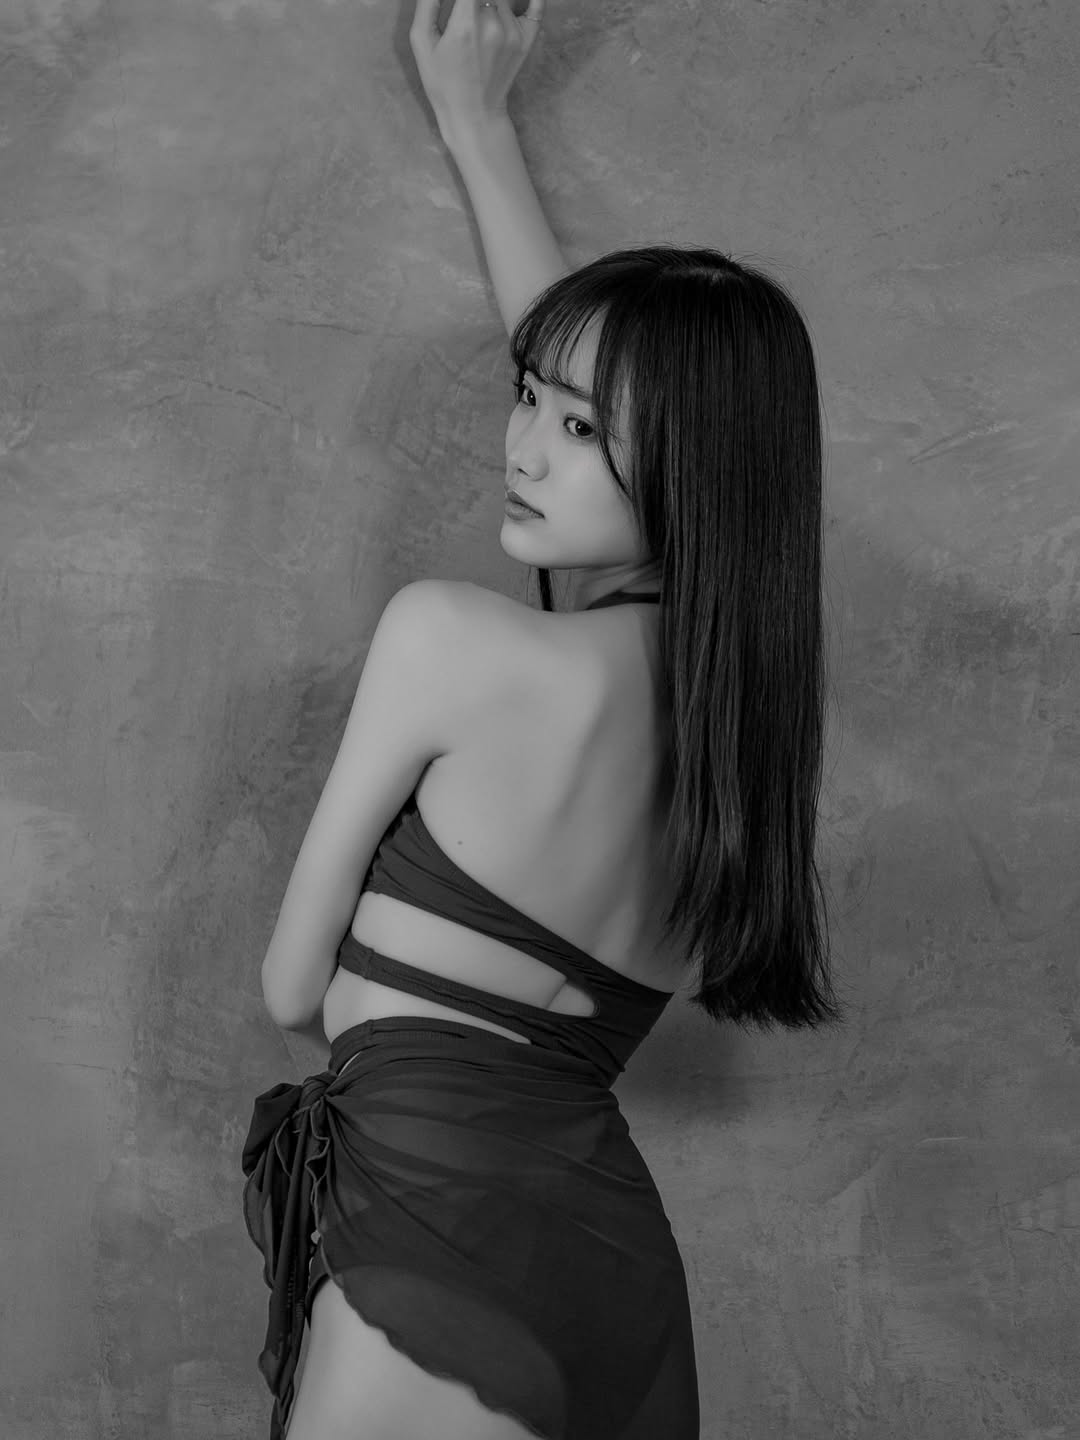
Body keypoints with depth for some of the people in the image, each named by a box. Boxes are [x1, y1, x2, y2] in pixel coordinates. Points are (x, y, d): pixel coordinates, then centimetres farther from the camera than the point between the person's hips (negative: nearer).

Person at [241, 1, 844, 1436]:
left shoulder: (445, 631, -11)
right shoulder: (740, 674, 8)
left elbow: (294, 985, -1)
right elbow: (587, 354, 24)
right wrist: (478, 124, 36)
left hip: (440, 1255, -7)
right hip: (623, 1276, 8)